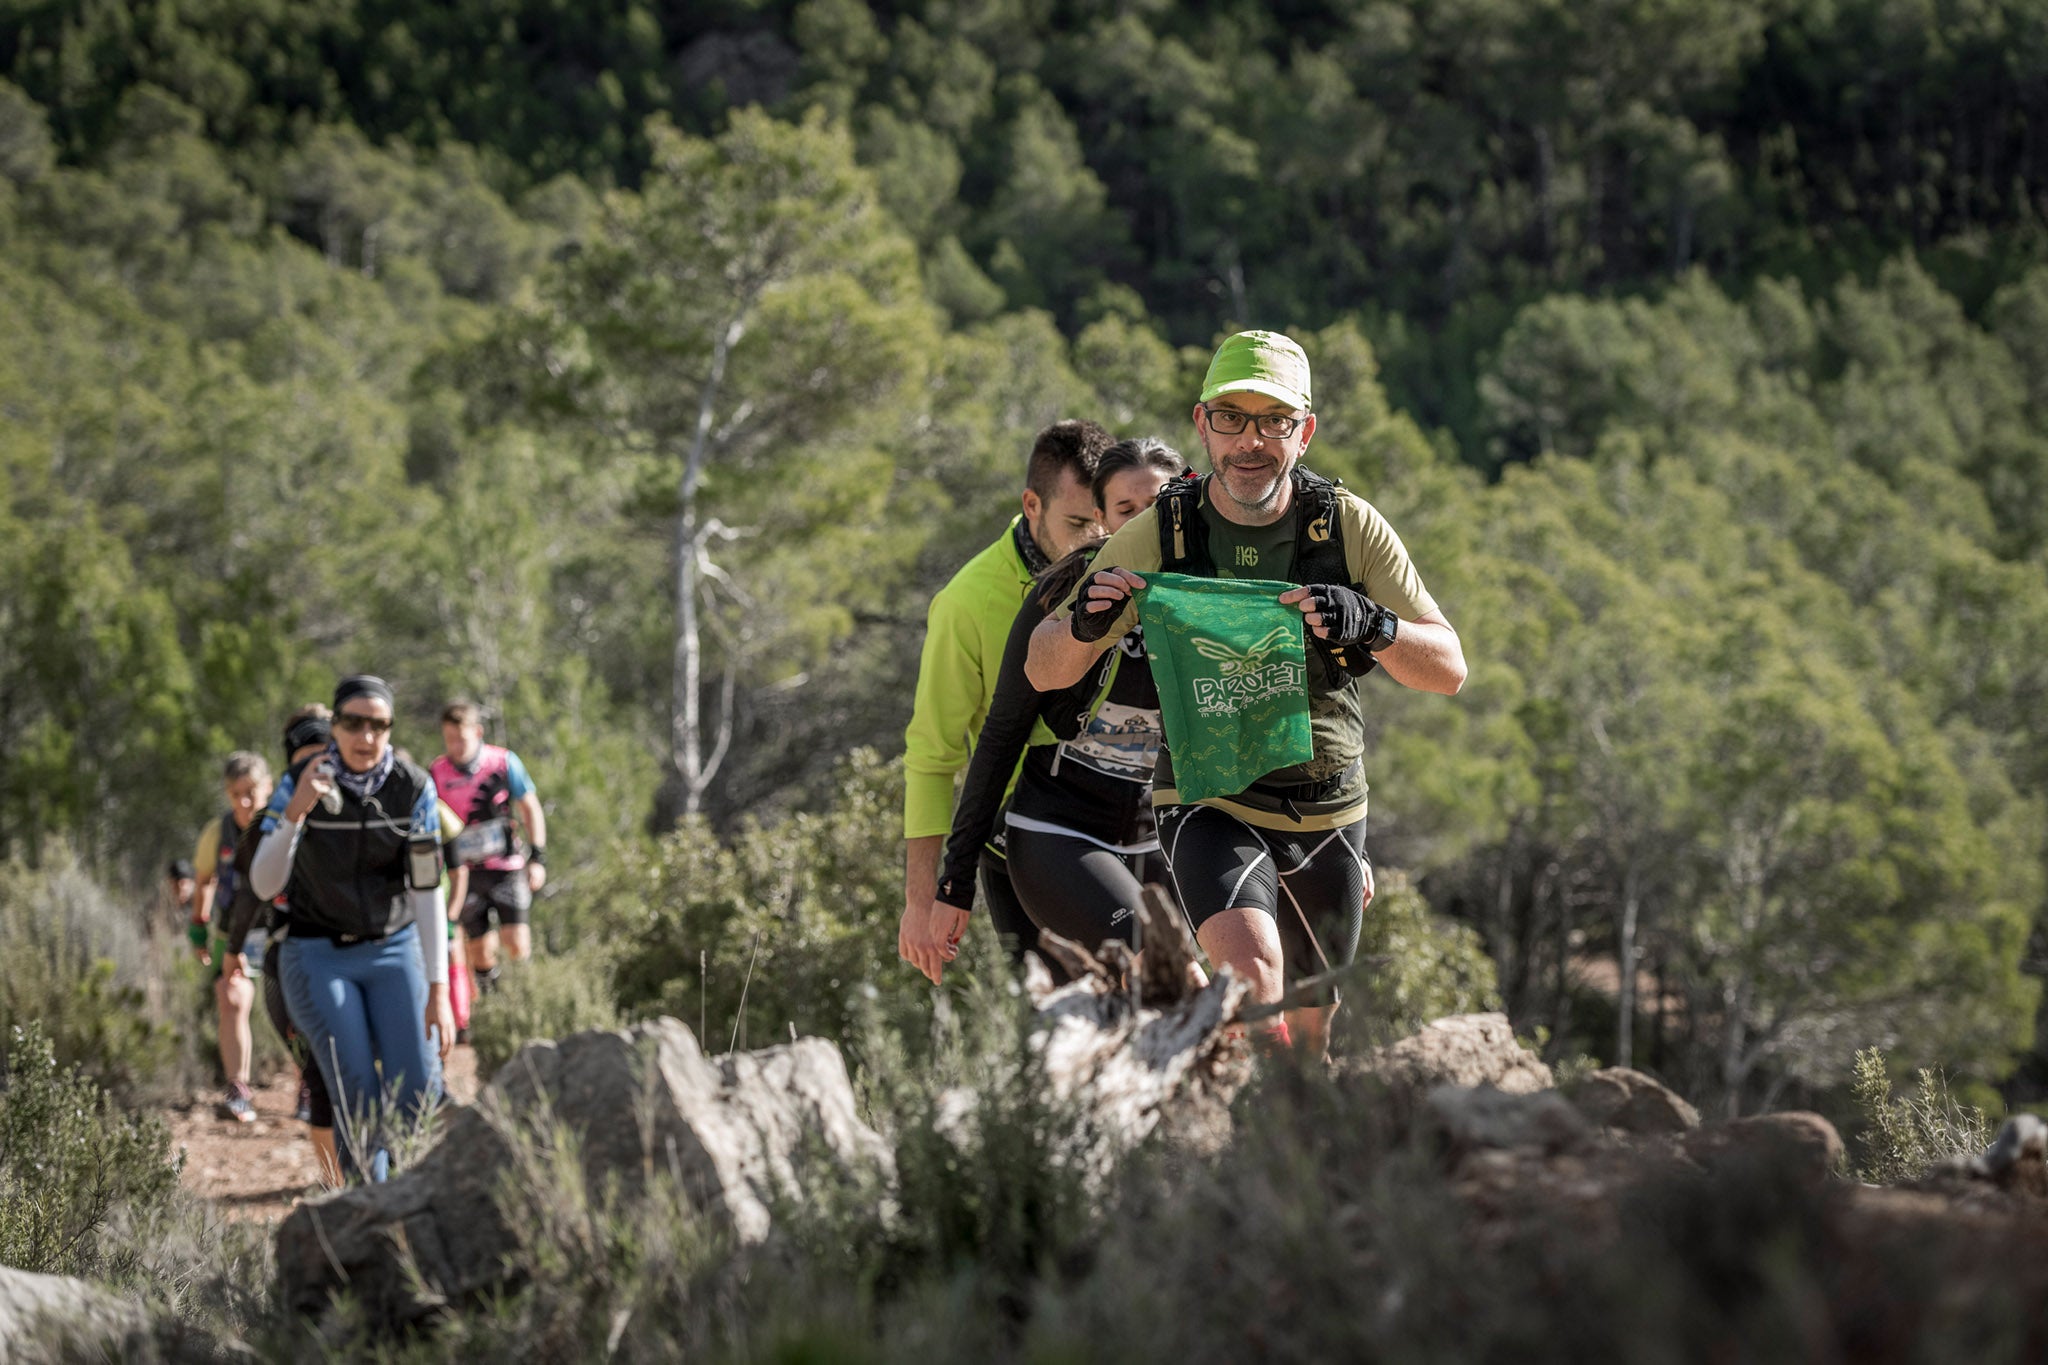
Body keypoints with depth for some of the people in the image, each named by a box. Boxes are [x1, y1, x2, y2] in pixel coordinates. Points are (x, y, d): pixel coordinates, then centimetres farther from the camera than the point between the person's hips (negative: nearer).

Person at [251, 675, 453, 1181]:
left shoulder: (414, 787, -11)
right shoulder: (301, 782, -14)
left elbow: (427, 891, -11)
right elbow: (265, 885, -19)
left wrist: (438, 990, -16)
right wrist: (295, 811, -34)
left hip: (393, 951, 1)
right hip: (317, 958, -1)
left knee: (419, 1102, -9)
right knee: (360, 1108, -12)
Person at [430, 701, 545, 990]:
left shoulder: (504, 762, -8)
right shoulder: (437, 773, -5)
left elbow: (530, 809, 2)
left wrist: (537, 858, -4)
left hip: (507, 868, -1)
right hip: (467, 873, 1)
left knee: (517, 949, -13)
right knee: (480, 953, 0)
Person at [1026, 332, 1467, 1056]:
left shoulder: (1351, 526, -8)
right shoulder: (1156, 535, -10)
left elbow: (1448, 668, -9)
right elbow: (1045, 671, -5)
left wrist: (1371, 627, -31)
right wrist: (1084, 624, -29)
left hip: (1328, 812, 3)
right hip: (1209, 801, -3)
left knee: (1310, 1030, 14)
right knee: (1254, 967, -31)